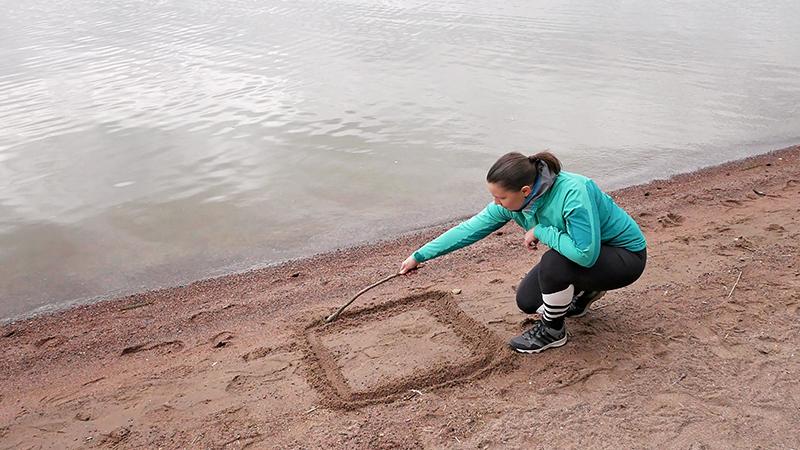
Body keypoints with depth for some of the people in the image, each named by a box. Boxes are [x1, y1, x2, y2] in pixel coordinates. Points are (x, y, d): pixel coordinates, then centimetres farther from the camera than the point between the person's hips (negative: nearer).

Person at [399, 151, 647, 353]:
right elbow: (469, 229, -8)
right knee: (527, 301, 0)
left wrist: (540, 231, -30)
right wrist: (419, 256, -6)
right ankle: (585, 292, 25)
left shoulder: (573, 193, -37)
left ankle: (552, 331, -5)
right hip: (584, 251, 8)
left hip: (626, 256, -7)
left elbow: (586, 254, -42)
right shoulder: (512, 201, -15)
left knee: (553, 262, -33)